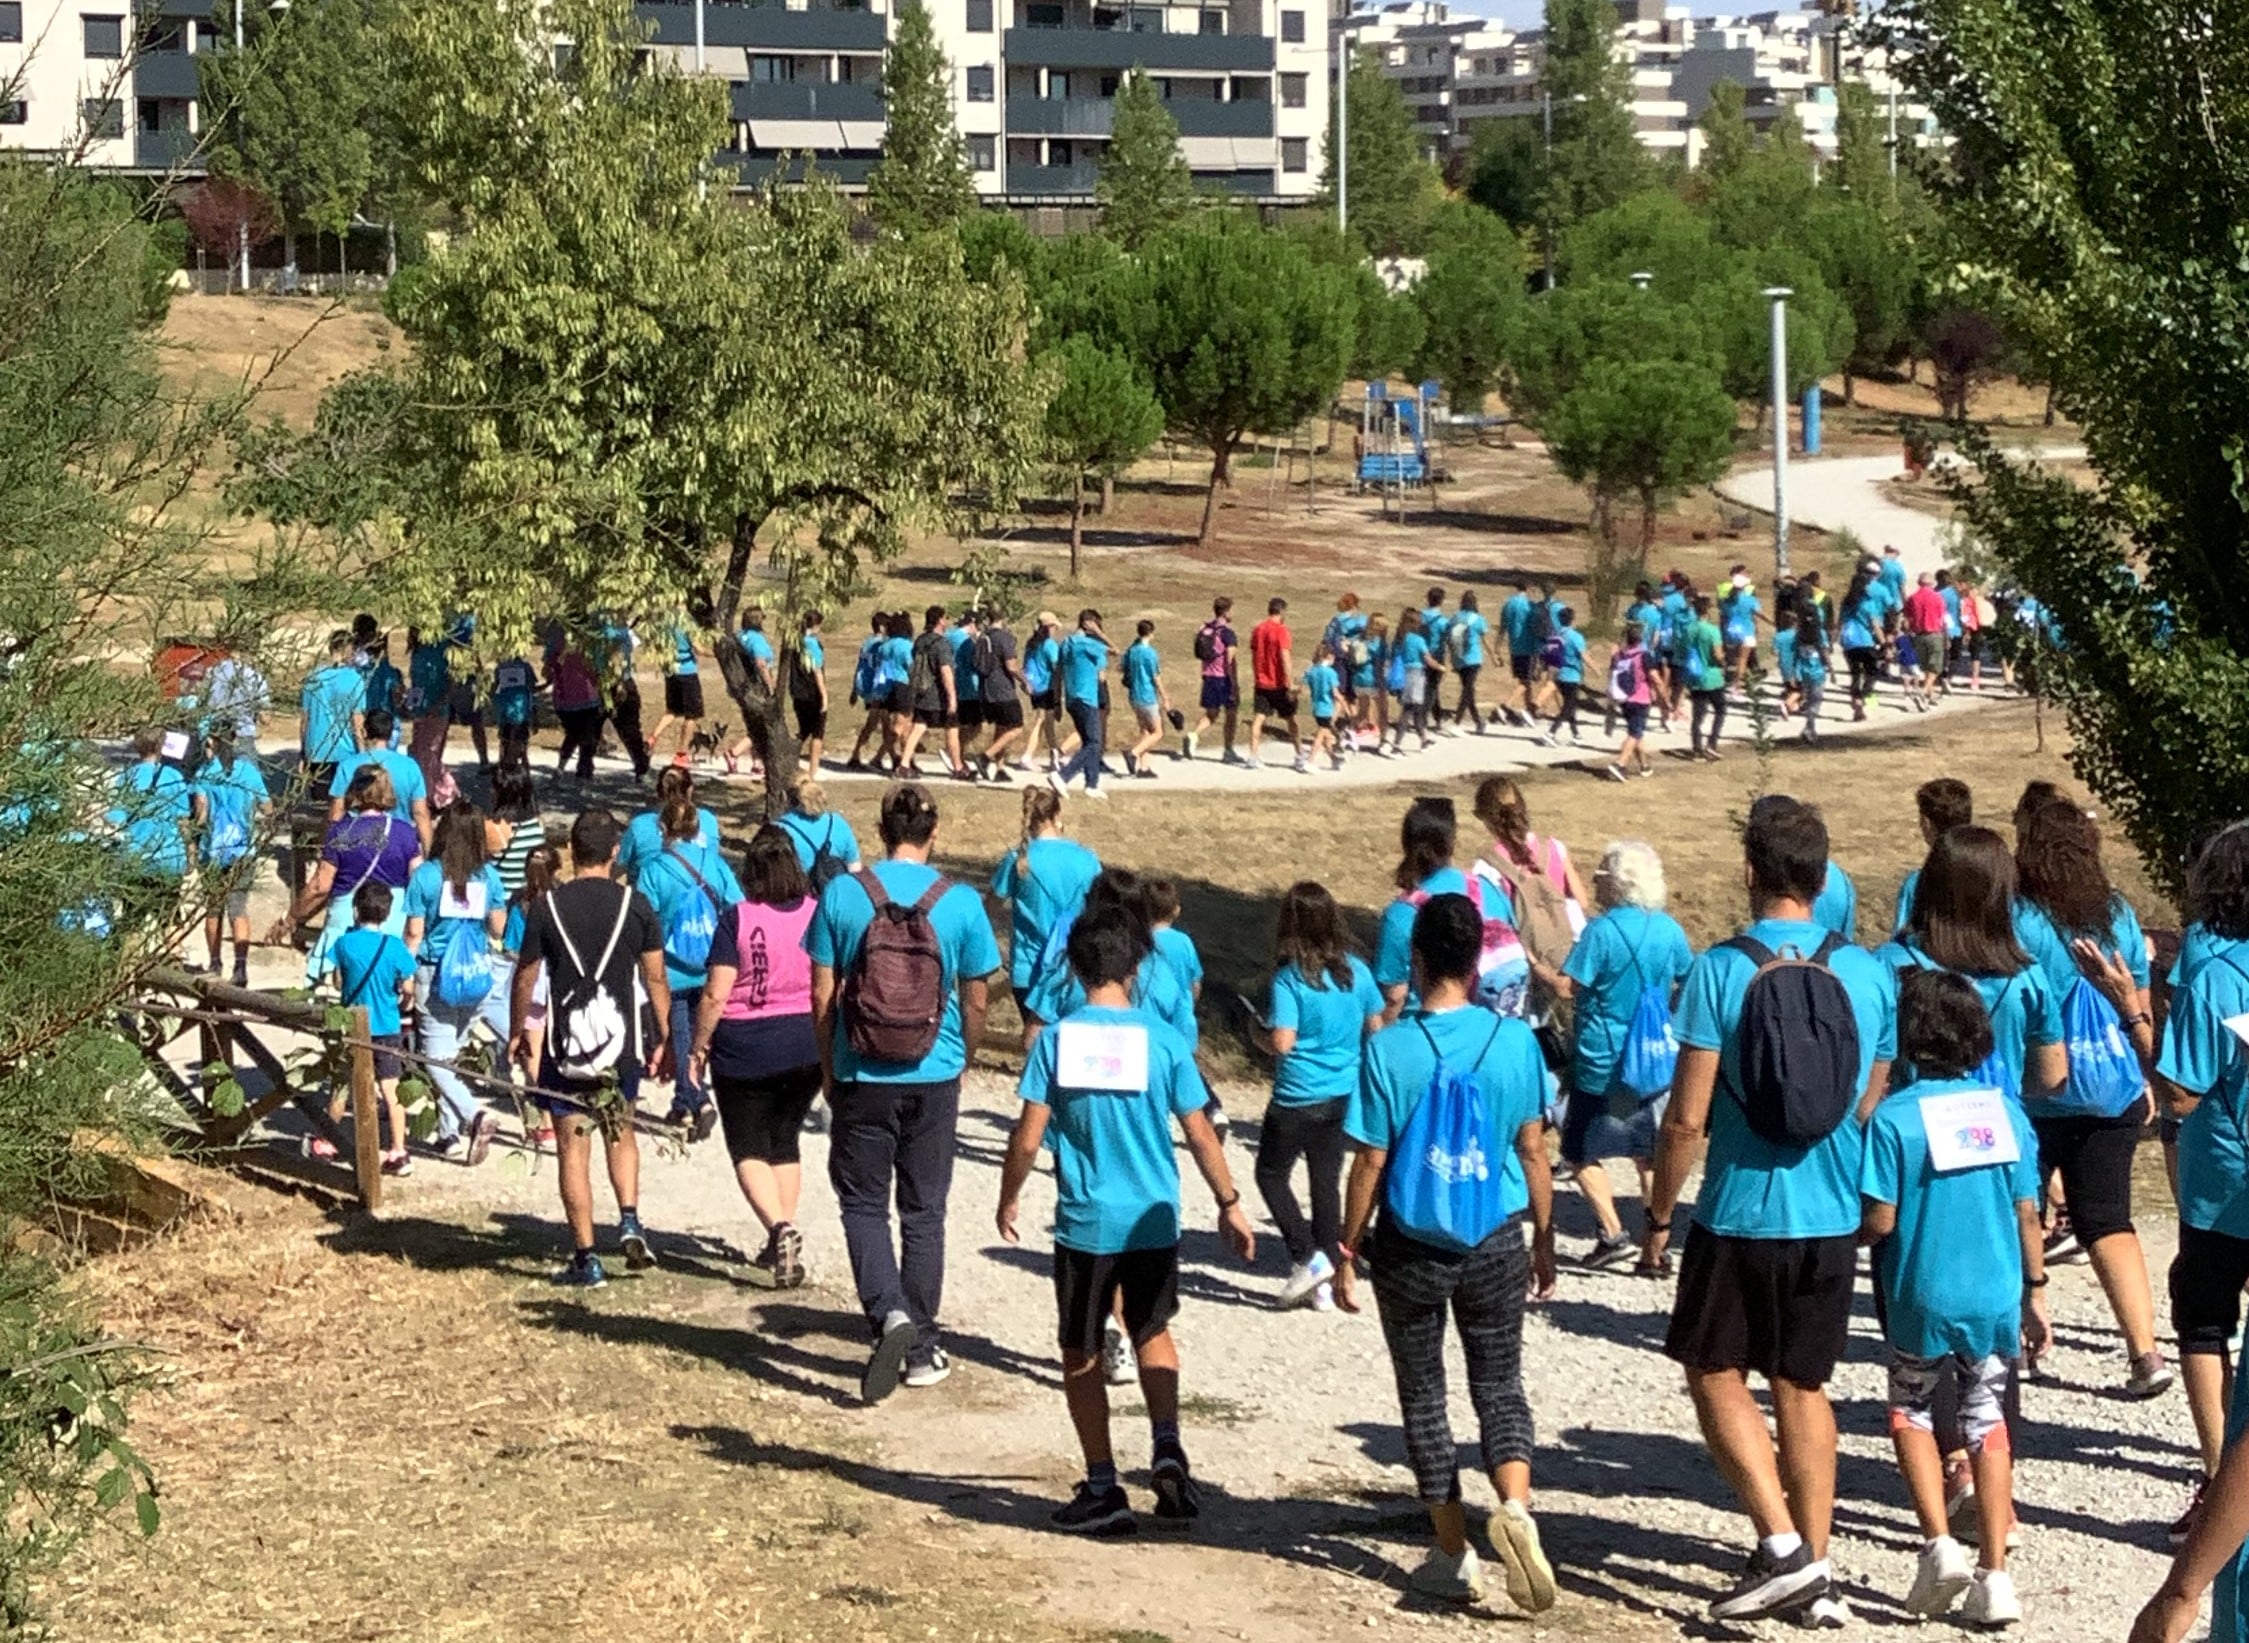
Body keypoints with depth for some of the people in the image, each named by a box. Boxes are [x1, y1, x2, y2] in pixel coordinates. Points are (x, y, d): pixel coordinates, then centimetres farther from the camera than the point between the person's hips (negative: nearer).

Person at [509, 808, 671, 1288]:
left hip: (565, 1047, -1)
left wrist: (516, 1034, 15)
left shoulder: (546, 907, -4)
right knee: (621, 1132, 23)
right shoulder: (636, 906, -2)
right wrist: (660, 1039, 11)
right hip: (622, 1042, 2)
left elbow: (525, 980, 1)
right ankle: (629, 1219, 4)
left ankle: (585, 1257, 3)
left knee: (573, 1149, 4)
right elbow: (656, 980, 1)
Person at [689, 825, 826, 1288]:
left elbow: (715, 995, -13)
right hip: (807, 1047, 4)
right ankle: (782, 1246, 19)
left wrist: (698, 1048, -2)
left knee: (748, 1150, 4)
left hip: (746, 1049, -4)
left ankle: (781, 1229, -19)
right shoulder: (819, 913, -1)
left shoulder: (737, 919, -12)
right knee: (784, 1142, 19)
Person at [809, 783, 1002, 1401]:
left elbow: (823, 996, -3)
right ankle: (921, 1349, 17)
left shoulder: (842, 894, -7)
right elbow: (974, 1003, 2)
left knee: (863, 1202, 10)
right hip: (935, 1078, 1)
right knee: (924, 1210, 12)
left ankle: (888, 1311, -14)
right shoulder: (961, 903, -6)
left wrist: (829, 1069, 10)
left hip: (862, 1078, -1)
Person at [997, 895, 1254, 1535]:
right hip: (1154, 1220, 2)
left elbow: (1028, 1138, -7)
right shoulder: (1162, 1040, -5)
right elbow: (1200, 1133, -1)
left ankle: (1103, 1490, 13)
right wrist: (1229, 1204, 11)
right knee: (1152, 1333, 24)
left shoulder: (1057, 1039, -7)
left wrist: (1008, 1199, 9)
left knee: (1081, 1356, 11)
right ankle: (1166, 1447, 4)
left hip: (1085, 1224, -2)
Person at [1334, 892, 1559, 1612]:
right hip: (1497, 1242, 2)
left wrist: (1346, 1253, 2)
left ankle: (1455, 1555, 16)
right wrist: (1544, 1236, 13)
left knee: (1423, 1398, 12)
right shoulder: (1515, 1040, -6)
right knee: (1500, 1387, 15)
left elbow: (1370, 1163, -9)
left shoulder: (1389, 1050, -13)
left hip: (1410, 1249, -2)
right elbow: (1533, 1152, 1)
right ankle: (1515, 1505, -11)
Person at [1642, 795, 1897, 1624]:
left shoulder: (1721, 970, -13)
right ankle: (1814, 1573, 16)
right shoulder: (1867, 972, 0)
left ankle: (1782, 1546, -4)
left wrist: (1658, 1215, -1)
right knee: (1803, 1386, 14)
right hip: (1832, 1218, 4)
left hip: (1741, 1215, -4)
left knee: (1716, 1376, 9)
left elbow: (1687, 1115, -13)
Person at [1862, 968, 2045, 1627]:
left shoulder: (1894, 1116, -12)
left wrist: (1848, 1231, 8)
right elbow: (2027, 1213, 3)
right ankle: (1994, 1578, 10)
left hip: (1924, 1300, -3)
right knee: (1987, 1423, 12)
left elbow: (1878, 1221, -14)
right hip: (1996, 1298, 3)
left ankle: (1939, 1543, 2)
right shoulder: (2005, 1111, 0)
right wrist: (2034, 1293, 13)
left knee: (1911, 1412, 17)